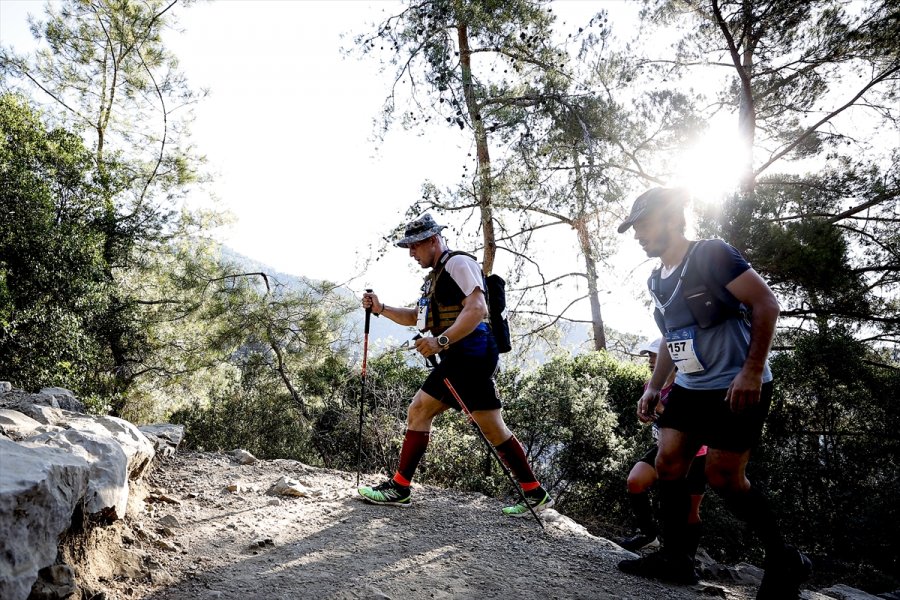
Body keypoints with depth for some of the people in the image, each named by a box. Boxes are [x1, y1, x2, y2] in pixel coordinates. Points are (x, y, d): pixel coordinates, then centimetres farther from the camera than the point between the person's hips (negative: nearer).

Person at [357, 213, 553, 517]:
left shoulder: (458, 263, -8)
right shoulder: (437, 275, 23)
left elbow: (476, 309, -22)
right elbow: (417, 317, 29)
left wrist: (441, 341, -30)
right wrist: (381, 309, 16)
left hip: (471, 355, -10)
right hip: (455, 360, 10)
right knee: (418, 412, 8)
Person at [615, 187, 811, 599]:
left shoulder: (711, 255, -13)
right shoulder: (657, 281, 11)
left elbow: (766, 305, -16)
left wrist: (752, 371, -22)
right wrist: (653, 388, 15)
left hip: (737, 388, -8)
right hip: (690, 388, 8)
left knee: (723, 477, -6)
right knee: (668, 463, 0)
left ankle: (784, 561, 15)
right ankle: (675, 558, 12)